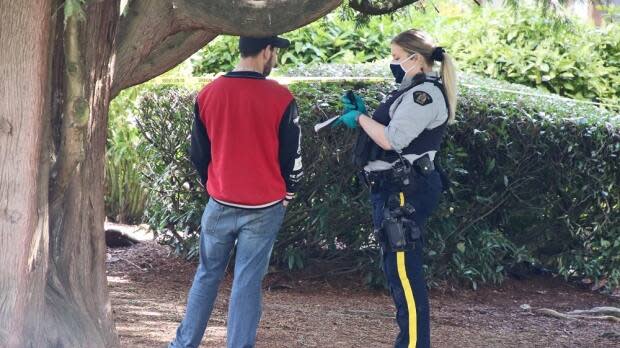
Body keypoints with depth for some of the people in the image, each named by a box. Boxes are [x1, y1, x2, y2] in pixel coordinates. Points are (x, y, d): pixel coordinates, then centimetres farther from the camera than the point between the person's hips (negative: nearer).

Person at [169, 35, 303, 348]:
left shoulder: (208, 94, -1)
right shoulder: (281, 98, -12)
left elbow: (197, 153, 8)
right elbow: (292, 157, -4)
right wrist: (285, 196, 13)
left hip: (220, 205, 3)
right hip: (264, 208, -3)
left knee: (207, 275, 15)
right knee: (247, 281, 1)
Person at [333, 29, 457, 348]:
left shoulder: (425, 94, -13)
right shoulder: (414, 91, 20)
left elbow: (391, 139, -22)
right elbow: (390, 134, 19)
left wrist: (360, 118, -8)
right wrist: (361, 112, 10)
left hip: (404, 193, -11)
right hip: (393, 189, 11)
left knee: (404, 272, -12)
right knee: (396, 270, 15)